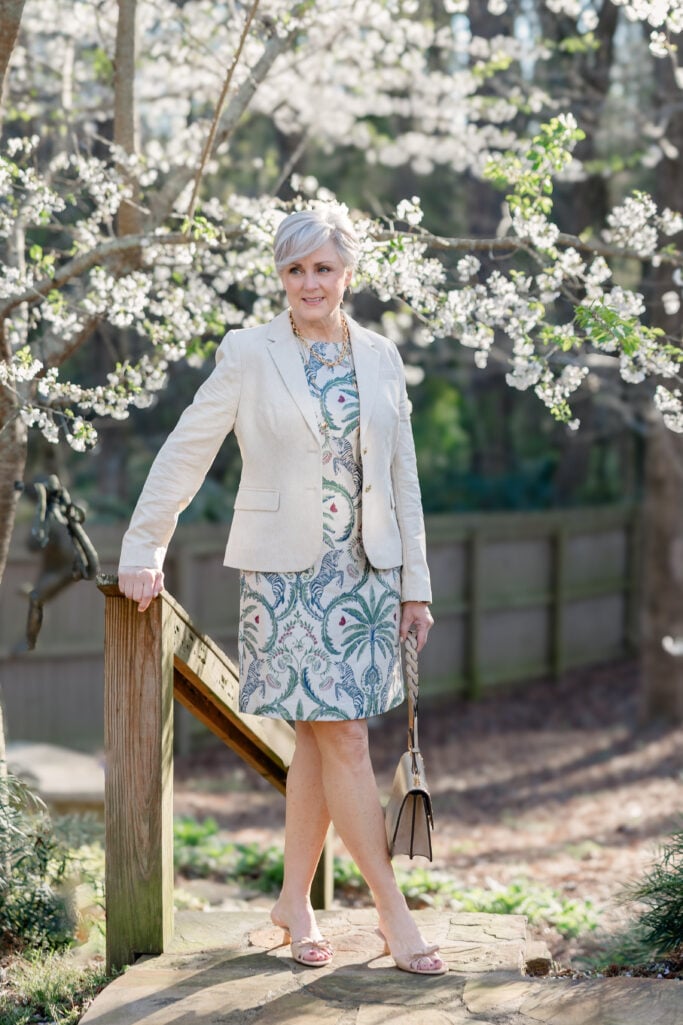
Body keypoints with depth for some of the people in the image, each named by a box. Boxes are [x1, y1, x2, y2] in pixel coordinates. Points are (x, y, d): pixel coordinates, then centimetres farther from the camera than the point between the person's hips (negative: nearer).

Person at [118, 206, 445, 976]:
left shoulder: (381, 358, 9)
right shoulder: (249, 353, -2)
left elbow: (402, 476, 11)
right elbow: (184, 454, 0)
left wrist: (415, 583, 10)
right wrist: (142, 551, -3)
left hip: (366, 569, 4)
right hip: (286, 573, -4)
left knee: (319, 740, 8)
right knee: (343, 739, -5)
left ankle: (295, 903, 21)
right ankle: (393, 912, 2)